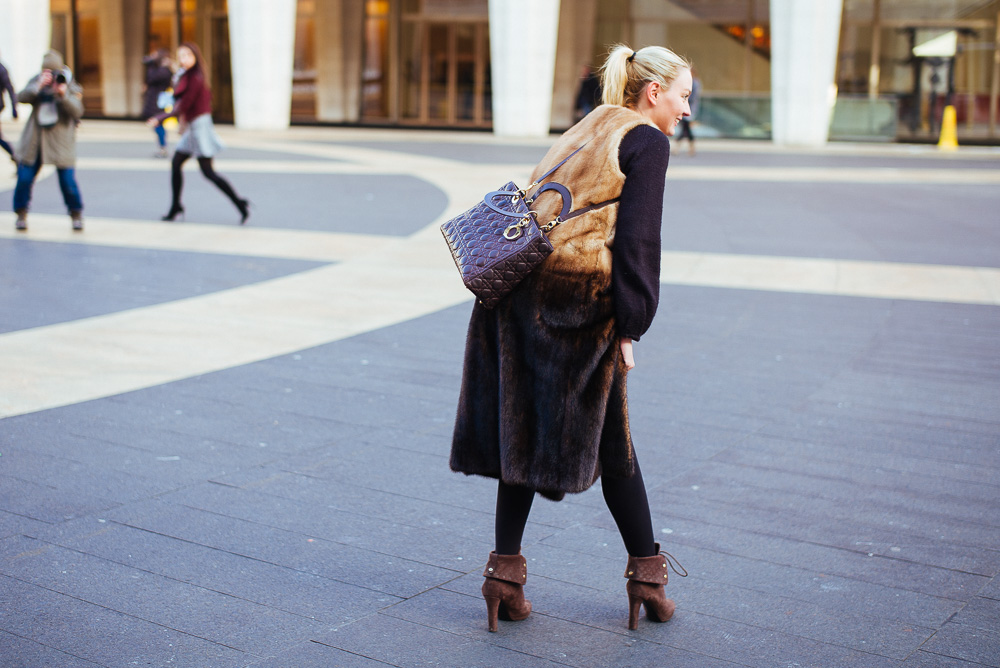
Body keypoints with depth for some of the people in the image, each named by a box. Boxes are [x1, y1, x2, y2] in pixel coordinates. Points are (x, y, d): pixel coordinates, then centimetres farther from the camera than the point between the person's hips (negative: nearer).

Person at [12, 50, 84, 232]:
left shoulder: (69, 85, -1)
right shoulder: (36, 81, 4)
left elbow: (77, 111, -11)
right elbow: (22, 98, -11)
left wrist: (64, 95, -27)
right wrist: (38, 86, -24)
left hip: (61, 140, -2)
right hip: (34, 140, 2)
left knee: (68, 180, -7)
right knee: (24, 178, 0)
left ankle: (76, 215, 14)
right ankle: (21, 215, 19)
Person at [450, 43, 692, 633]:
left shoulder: (588, 131, 23)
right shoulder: (646, 141, -1)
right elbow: (636, 239, -11)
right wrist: (629, 329, -11)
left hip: (520, 292, 7)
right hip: (579, 300, -7)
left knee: (524, 432, 11)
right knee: (612, 443, 5)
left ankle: (506, 572, 13)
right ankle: (648, 576, 18)